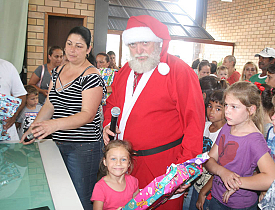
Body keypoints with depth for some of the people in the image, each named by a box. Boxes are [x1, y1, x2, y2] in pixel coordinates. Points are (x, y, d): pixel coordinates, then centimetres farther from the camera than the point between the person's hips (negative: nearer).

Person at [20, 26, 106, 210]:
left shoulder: (92, 76, -12)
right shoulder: (58, 71, 12)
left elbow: (88, 114, -20)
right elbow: (49, 105, 16)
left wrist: (55, 124, -33)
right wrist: (33, 128, 6)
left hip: (83, 148, -7)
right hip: (59, 144, 7)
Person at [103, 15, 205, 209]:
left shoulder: (179, 71, -12)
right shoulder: (125, 71, 9)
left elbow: (194, 121, -15)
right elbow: (112, 103, 23)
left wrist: (186, 165, -20)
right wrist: (108, 123, 3)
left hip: (162, 162, -5)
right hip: (126, 160, 6)